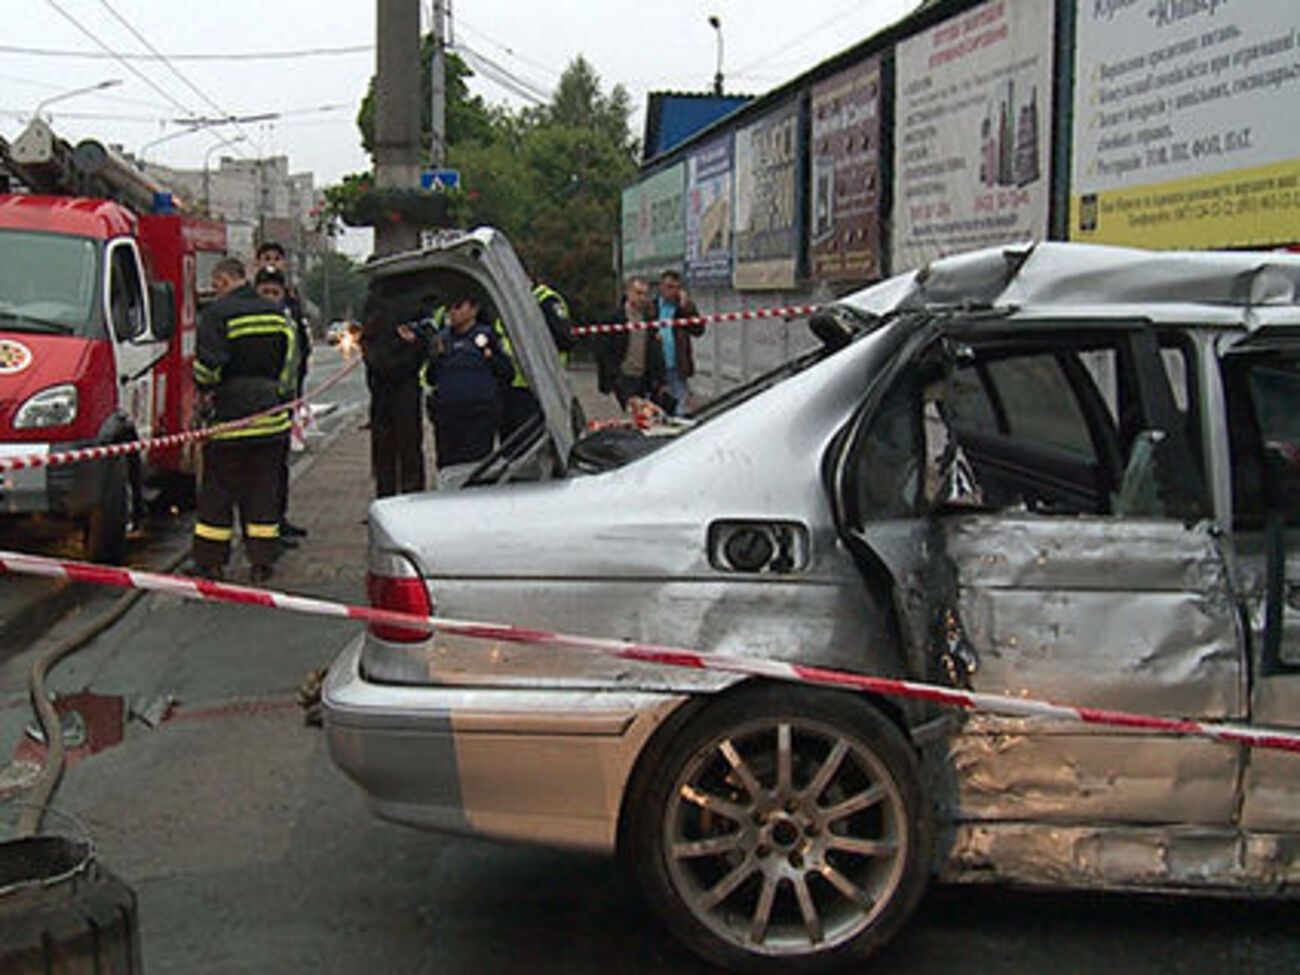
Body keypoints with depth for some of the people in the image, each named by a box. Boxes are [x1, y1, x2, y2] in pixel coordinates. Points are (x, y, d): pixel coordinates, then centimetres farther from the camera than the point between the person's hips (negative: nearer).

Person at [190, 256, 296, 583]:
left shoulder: (217, 313, -9)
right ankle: (262, 562, 10)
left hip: (230, 417, -5)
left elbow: (208, 364, -15)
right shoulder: (276, 314, 10)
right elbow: (290, 361, 13)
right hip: (272, 417, 5)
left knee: (217, 492, 4)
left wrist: (205, 391, 2)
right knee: (264, 489, 10)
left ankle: (210, 561, 8)